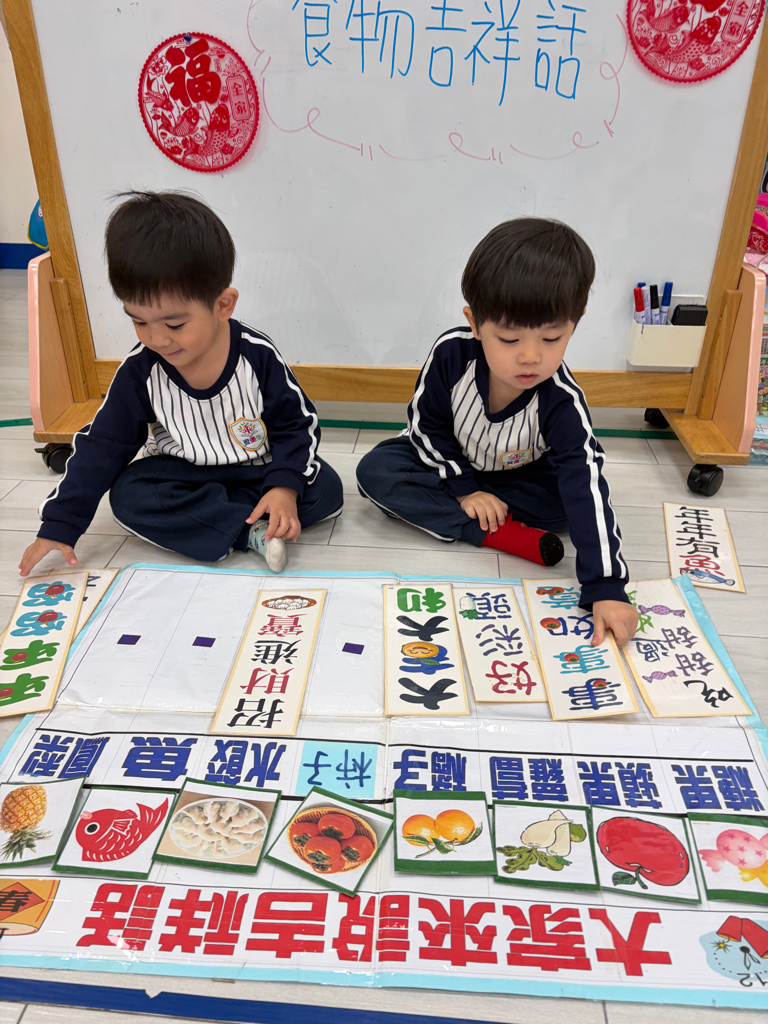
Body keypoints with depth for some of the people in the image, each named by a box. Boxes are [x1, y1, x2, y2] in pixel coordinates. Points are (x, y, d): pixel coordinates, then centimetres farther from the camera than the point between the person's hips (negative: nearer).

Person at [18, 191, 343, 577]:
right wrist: (60, 525, -9)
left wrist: (285, 487, -27)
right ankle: (253, 531, -27)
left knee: (325, 489, -23)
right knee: (128, 495, -26)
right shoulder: (139, 371, -14)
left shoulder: (259, 356, -20)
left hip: (257, 470, -1)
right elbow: (102, 446, -7)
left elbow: (297, 424, -10)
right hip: (182, 474, 2)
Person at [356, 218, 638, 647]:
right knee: (374, 471, -24)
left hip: (521, 477, -1)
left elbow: (587, 488, -40)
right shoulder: (451, 353, -29)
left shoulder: (562, 401, -33)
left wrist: (606, 588, -46)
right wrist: (463, 488, -22)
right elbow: (426, 425, -14)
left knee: (571, 492, -28)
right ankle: (503, 535, -29)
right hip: (452, 464, 2)